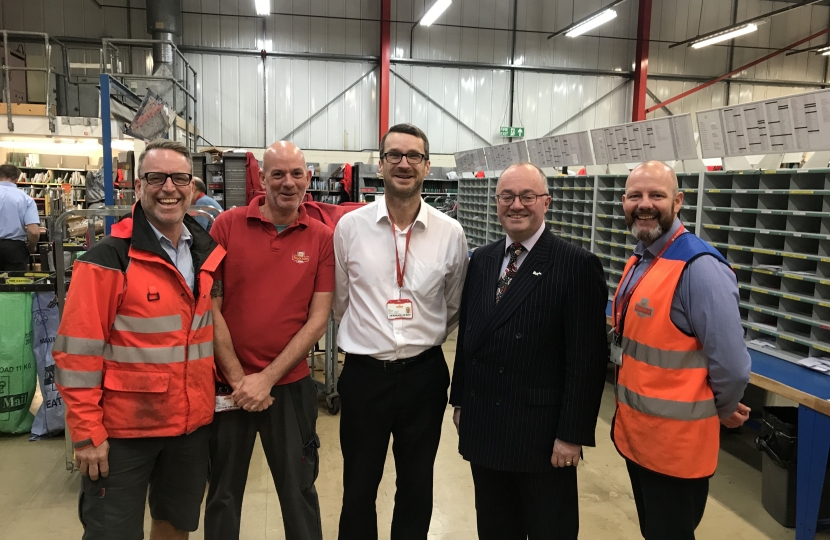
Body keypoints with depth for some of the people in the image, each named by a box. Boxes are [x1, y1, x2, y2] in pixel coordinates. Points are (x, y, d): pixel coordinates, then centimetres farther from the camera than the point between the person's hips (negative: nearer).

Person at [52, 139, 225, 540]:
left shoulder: (208, 254, 3)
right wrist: (87, 432, -14)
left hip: (192, 423, 5)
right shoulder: (108, 259, -14)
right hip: (123, 428, -5)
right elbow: (78, 351, -15)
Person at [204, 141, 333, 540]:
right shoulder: (228, 225, -5)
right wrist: (239, 379, -9)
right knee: (223, 493, 18)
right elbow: (211, 307, -5)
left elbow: (318, 318, -6)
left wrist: (268, 378, -11)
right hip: (229, 385, 0)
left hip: (291, 385, 0)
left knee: (299, 491, 14)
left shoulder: (322, 238, -3)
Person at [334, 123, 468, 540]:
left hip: (424, 374, 1)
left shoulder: (450, 233, -4)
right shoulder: (349, 227, -5)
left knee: (416, 489, 18)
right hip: (364, 374, 0)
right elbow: (340, 302, 7)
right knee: (358, 488, 15)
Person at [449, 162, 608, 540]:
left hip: (542, 432, -5)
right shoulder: (481, 260, 6)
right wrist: (460, 400, 13)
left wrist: (572, 434, -14)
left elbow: (587, 359, -14)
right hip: (482, 426, 5)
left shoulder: (578, 266, -12)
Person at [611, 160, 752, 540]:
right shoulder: (639, 261, 6)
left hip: (675, 441, -8)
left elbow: (732, 366, -23)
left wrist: (722, 411, -6)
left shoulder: (699, 268, -23)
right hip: (636, 432, 8)